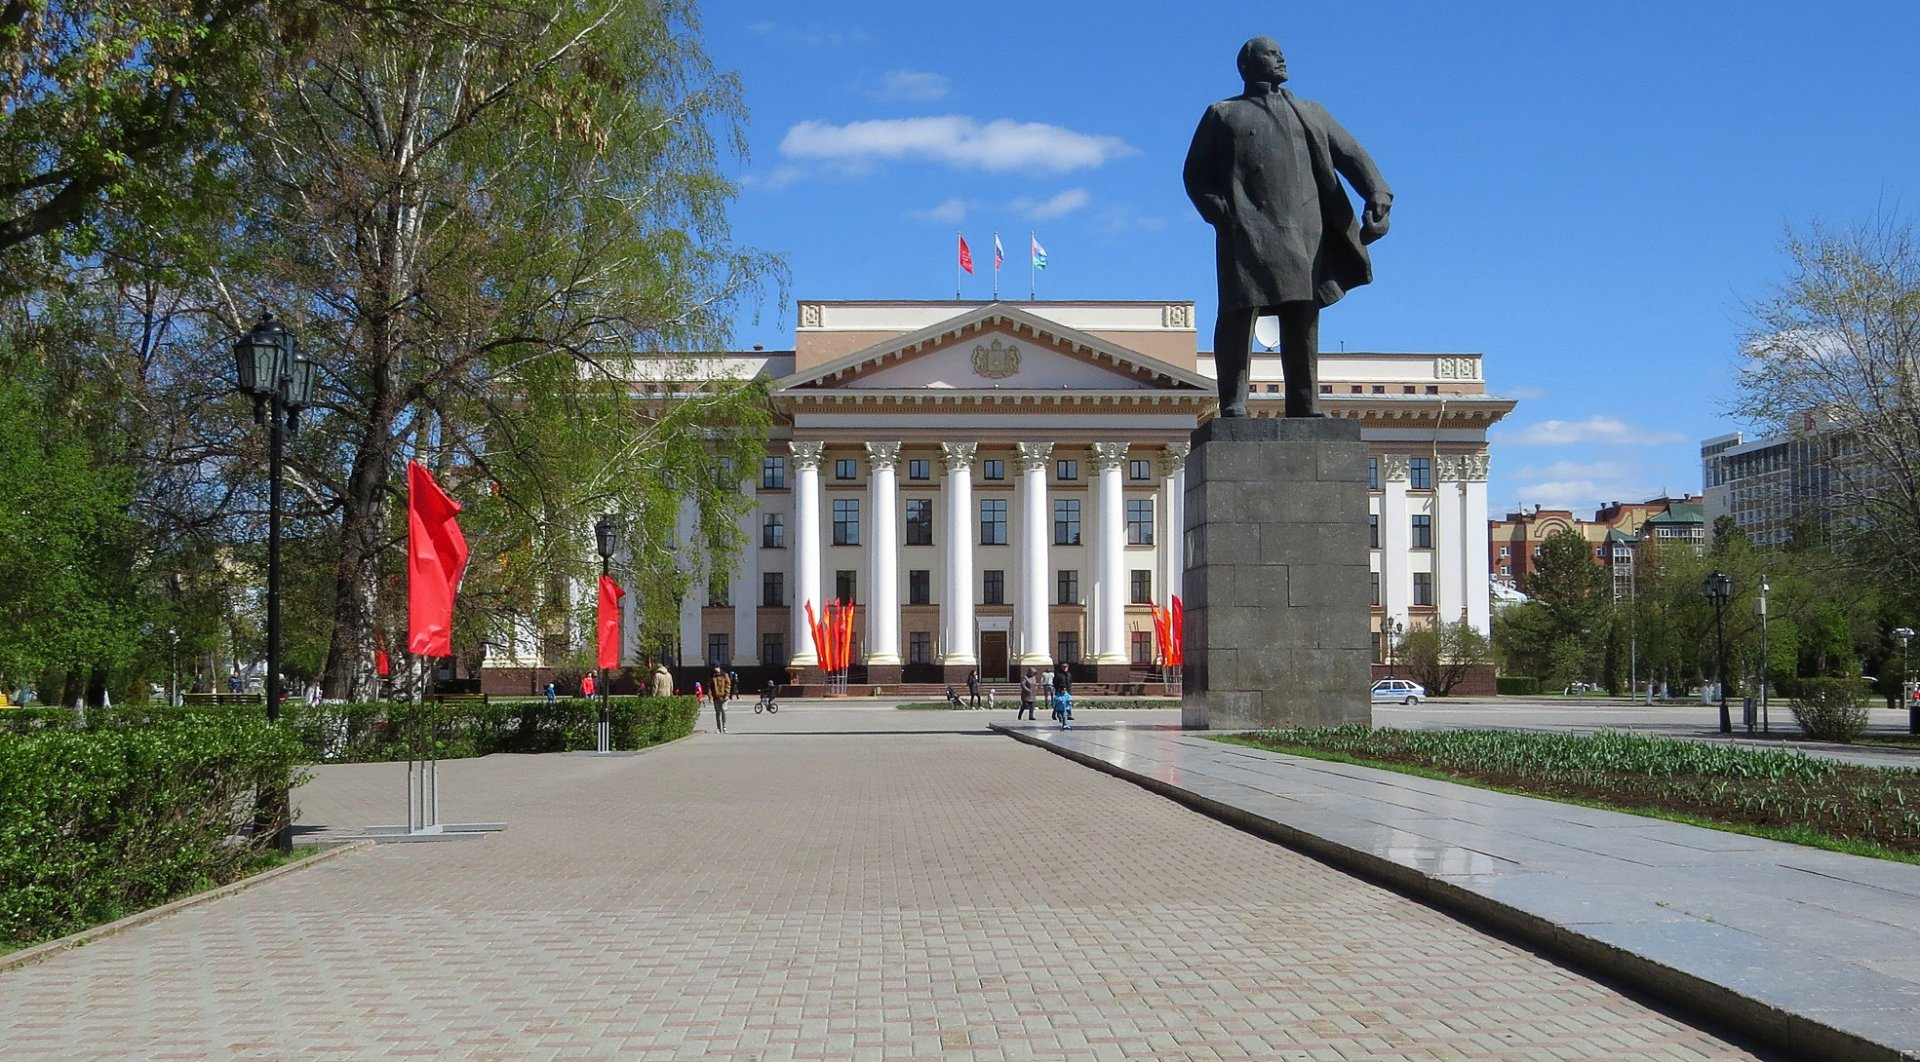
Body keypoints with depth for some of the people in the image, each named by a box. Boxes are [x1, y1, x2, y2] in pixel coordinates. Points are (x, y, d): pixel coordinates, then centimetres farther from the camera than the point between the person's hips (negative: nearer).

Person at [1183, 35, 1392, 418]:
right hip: (1247, 231, -3)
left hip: (1304, 231, 3)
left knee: (1303, 318, 1)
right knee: (1239, 313, -11)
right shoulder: (1222, 115, 17)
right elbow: (1196, 173, 10)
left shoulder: (1311, 114, 25)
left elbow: (1353, 156, 17)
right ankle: (1233, 406, -9)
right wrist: (1218, 212, -9)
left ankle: (1304, 406, 5)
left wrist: (1378, 196, -1)